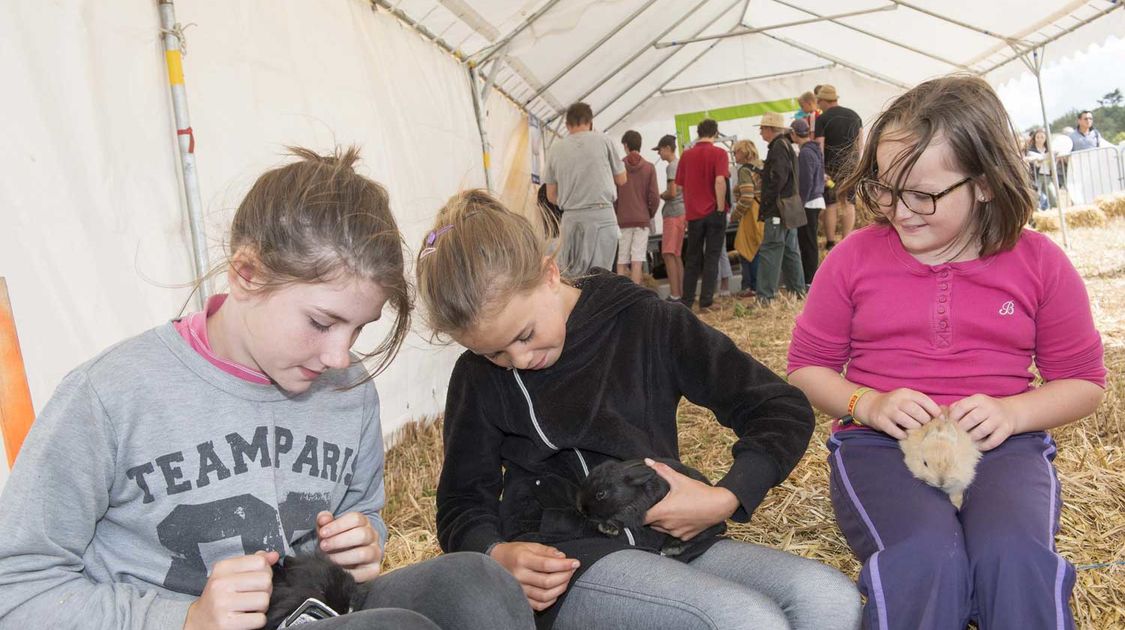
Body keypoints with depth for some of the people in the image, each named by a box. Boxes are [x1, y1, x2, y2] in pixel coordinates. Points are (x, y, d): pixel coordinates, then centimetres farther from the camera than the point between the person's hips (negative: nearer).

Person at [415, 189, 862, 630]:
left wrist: (727, 499, -15)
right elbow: (464, 504, 8)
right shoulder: (479, 377, 1)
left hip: (671, 541, 4)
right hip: (561, 564, -3)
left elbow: (785, 411, 1)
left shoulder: (647, 324, -2)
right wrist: (497, 555, -15)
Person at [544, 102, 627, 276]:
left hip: (571, 218, 2)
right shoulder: (603, 140, 2)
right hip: (602, 215, -2)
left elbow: (551, 196, 12)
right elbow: (622, 179, 12)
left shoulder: (556, 148, 7)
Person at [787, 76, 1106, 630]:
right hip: (878, 444, -1)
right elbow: (806, 367, 7)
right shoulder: (855, 257, 3)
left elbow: (1083, 381, 11)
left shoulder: (1038, 263, 4)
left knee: (1017, 557, -31)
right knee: (922, 561, -31)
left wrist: (1012, 411, -11)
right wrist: (869, 405, -12)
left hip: (1000, 445, 1)